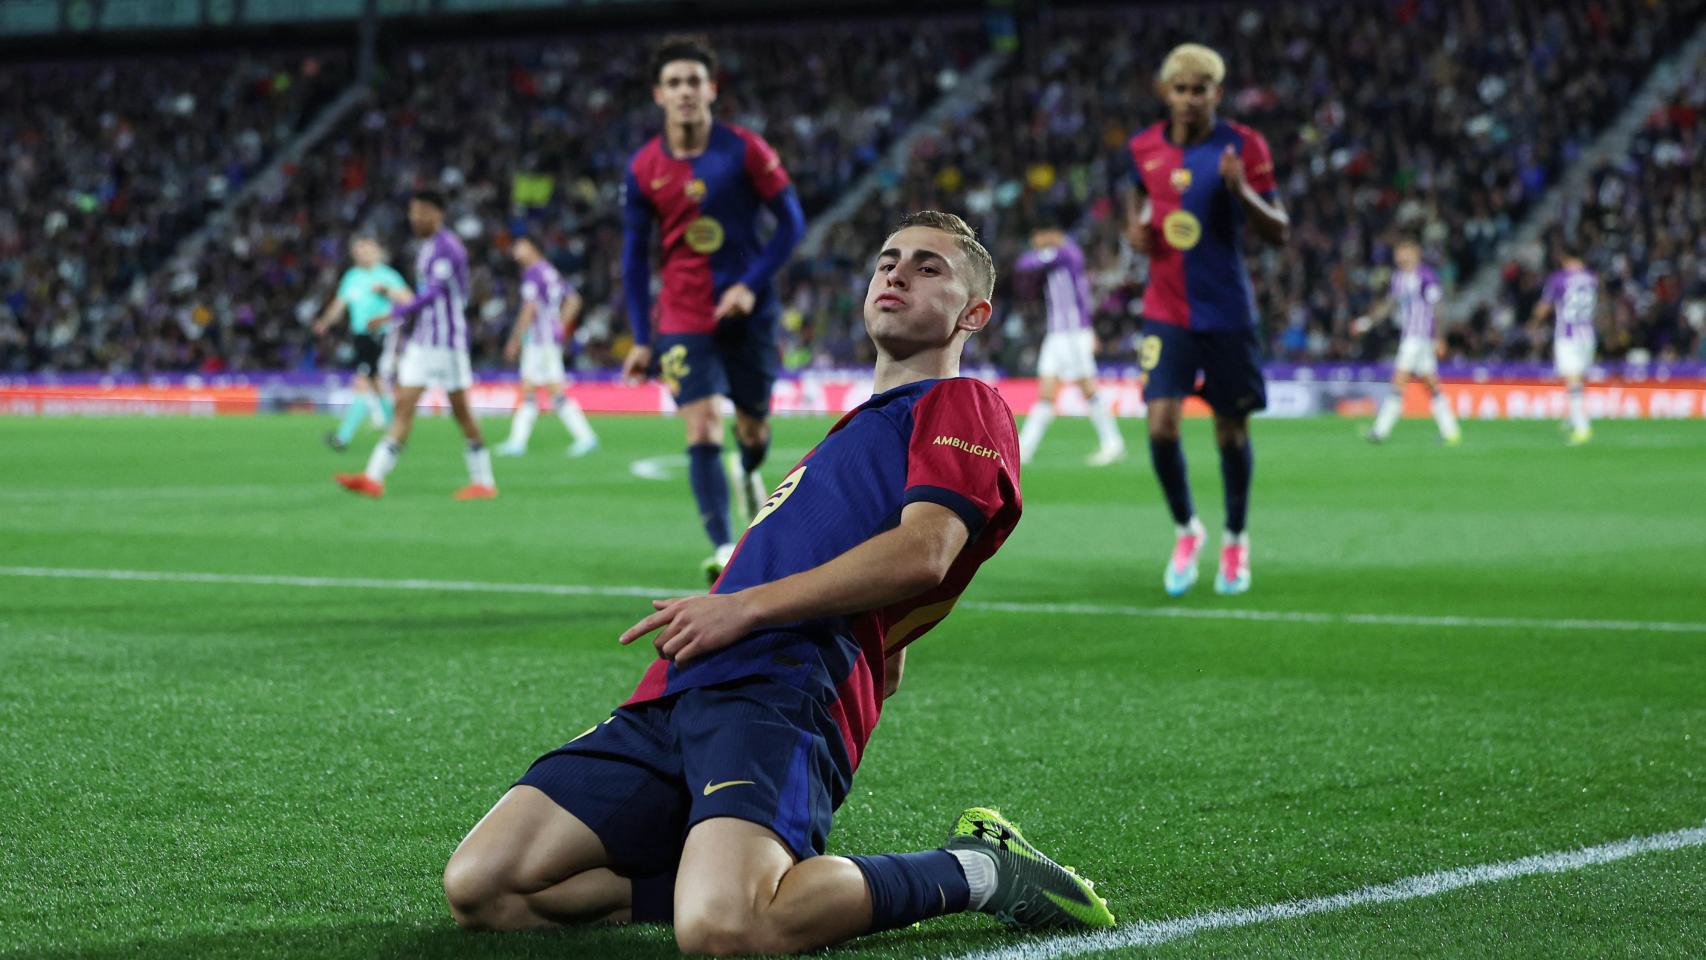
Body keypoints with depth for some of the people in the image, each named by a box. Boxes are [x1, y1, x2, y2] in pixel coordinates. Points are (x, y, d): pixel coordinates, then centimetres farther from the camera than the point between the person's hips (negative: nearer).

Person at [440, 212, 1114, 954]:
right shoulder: (856, 430, 36)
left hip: (779, 689, -9)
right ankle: (800, 882, 0)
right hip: (681, 696, 9)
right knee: (478, 889, -8)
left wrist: (747, 605, -14)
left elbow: (922, 552, -11)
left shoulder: (963, 407, 9)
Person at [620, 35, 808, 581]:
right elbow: (635, 256, 6)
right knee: (702, 430, -14)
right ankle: (725, 551, -16)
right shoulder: (644, 169, -1)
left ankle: (749, 477, 49)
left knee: (752, 427, 12)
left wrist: (751, 285, -15)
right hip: (685, 320, 0)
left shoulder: (744, 151, -7)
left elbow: (792, 223, -3)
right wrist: (641, 340, 2)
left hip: (748, 313, 0)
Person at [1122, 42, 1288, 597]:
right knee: (1161, 425, -12)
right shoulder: (1144, 147, 2)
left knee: (1231, 432, 6)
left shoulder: (1243, 147, -7)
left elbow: (1279, 233, -7)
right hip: (1166, 312, 2)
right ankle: (1185, 530, 12)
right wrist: (1135, 224, 1)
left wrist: (1242, 191, -25)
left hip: (1227, 313, -2)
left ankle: (1236, 540, 28)